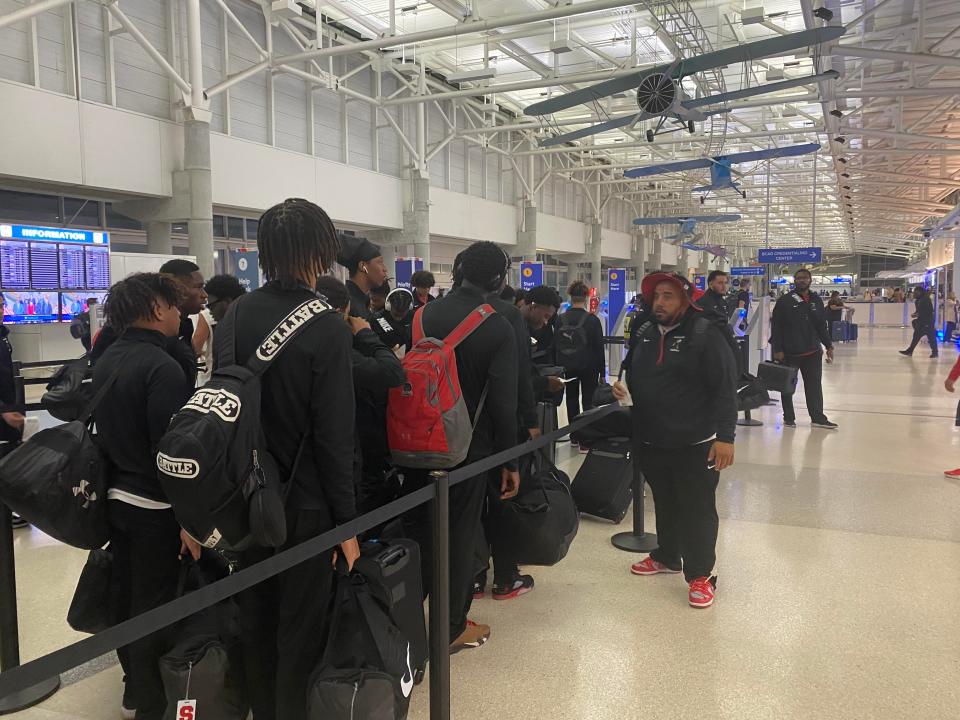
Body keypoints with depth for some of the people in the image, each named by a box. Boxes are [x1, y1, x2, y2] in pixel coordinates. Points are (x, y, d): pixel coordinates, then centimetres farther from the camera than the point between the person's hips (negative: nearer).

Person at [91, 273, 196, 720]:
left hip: (115, 498, 9)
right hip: (153, 506, -9)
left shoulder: (107, 361, 7)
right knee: (154, 605, 5)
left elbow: (105, 428, 14)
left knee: (128, 596, 20)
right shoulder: (161, 367, -21)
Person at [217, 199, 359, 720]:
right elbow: (334, 437, -18)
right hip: (304, 501, -6)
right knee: (299, 628, 9)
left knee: (254, 618, 20)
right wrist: (346, 522, -10)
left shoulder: (235, 316, 0)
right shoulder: (328, 328, -17)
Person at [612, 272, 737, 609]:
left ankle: (700, 574, 15)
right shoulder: (646, 335, 11)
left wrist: (725, 436, -20)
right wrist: (623, 388, 3)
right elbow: (636, 378, 25)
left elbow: (725, 388, -15)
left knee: (697, 510, 3)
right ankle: (667, 557, 38)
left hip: (695, 444, -6)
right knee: (664, 504, 21)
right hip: (652, 441, 7)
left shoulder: (705, 334, -11)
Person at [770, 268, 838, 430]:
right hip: (790, 353, -4)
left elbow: (822, 325, 15)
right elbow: (776, 327, -8)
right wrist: (777, 349, -13)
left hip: (813, 352, 4)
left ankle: (818, 418, 16)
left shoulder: (816, 300, 10)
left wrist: (828, 346, 11)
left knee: (815, 386, 8)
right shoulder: (785, 301, -5)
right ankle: (789, 418, 18)